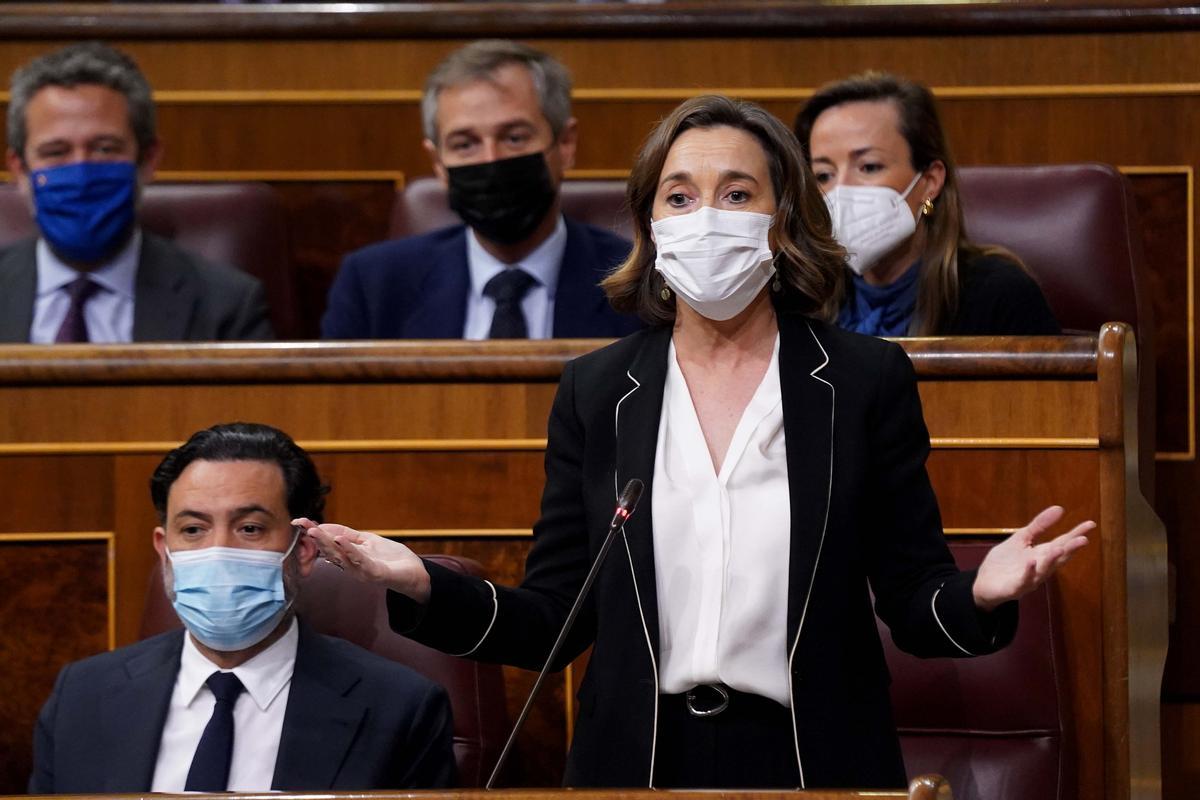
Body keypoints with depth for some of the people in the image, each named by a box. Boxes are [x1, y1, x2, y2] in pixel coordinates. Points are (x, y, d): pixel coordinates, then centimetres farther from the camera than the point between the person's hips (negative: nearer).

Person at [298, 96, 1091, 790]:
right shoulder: (596, 390, 5)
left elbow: (915, 607, 0)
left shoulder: (866, 379, 0)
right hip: (640, 764, 1)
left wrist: (980, 595, -22)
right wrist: (423, 587, -12)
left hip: (814, 764, -1)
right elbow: (552, 622, 5)